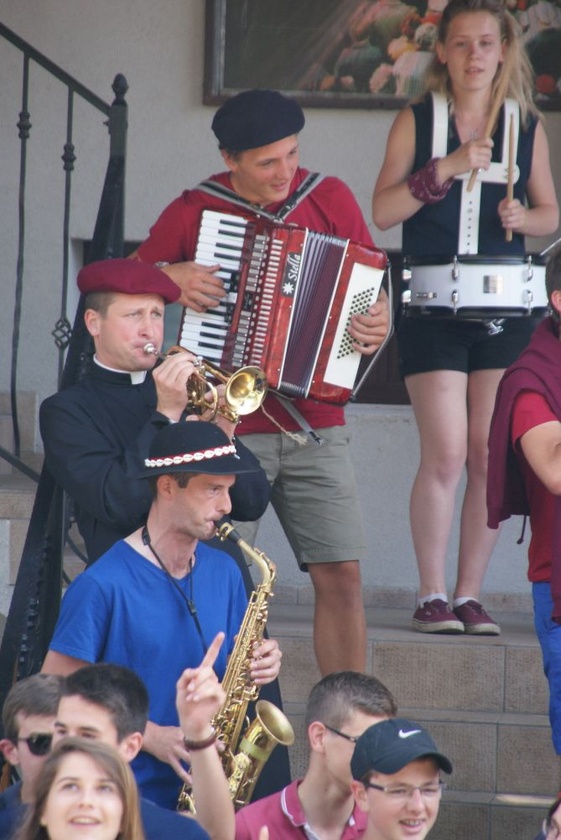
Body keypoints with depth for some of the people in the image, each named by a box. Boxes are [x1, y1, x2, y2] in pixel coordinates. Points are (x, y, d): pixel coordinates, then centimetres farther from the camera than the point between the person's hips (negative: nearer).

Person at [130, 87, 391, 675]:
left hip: (316, 425, 2)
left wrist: (379, 323, -9)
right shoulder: (192, 213, 1)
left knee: (341, 577, -2)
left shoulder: (331, 199, 6)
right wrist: (169, 279, -10)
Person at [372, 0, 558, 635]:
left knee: (490, 457, 0)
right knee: (446, 454, -10)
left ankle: (468, 596, 9)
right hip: (432, 306, -2)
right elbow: (383, 211, -3)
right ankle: (431, 596, 1)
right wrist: (446, 168, -15)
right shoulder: (417, 121, 3)